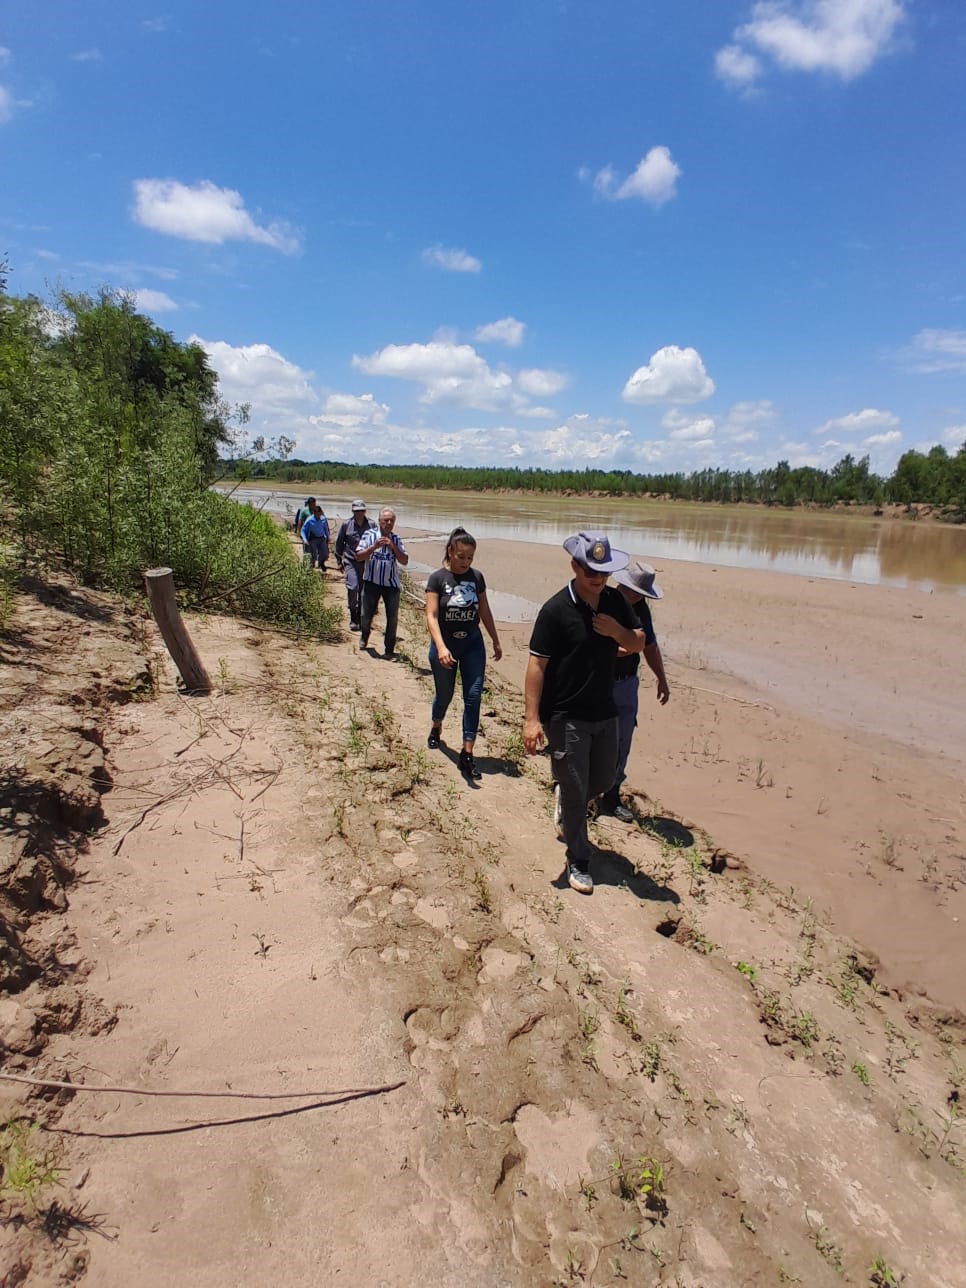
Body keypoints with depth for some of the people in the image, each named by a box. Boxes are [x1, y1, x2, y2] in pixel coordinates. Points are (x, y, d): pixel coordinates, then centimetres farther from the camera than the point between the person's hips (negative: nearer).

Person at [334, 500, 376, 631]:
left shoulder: (371, 525, 2)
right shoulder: (346, 524, 1)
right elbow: (339, 542, 11)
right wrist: (339, 560, 11)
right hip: (351, 562, -1)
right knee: (352, 588, -13)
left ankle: (361, 618, 20)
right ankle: (353, 619, -2)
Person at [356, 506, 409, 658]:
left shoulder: (396, 540, 6)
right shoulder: (369, 535, -2)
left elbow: (405, 561, -1)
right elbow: (358, 557, -7)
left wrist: (393, 547, -14)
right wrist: (374, 546, -20)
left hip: (391, 584, 2)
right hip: (372, 582, -1)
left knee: (393, 618, 3)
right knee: (366, 614, 9)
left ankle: (389, 648, 16)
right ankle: (364, 637, 40)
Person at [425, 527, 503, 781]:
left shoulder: (476, 577, -1)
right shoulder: (438, 578, -12)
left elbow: (484, 612, 10)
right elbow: (431, 616, -19)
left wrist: (496, 641, 14)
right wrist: (441, 648, -32)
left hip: (473, 644, 3)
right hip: (445, 644, -2)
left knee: (473, 697, -6)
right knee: (444, 694, 14)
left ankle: (467, 755, -1)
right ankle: (436, 729, 46)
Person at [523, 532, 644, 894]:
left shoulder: (615, 600, 1)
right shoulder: (556, 610, -17)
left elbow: (638, 644, 9)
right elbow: (536, 665, -17)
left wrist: (617, 631, -14)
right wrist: (531, 718, -21)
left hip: (604, 712, 6)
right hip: (566, 717, -6)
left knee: (602, 781, 22)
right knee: (576, 791, 5)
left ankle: (563, 798, 52)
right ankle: (578, 862, 23)